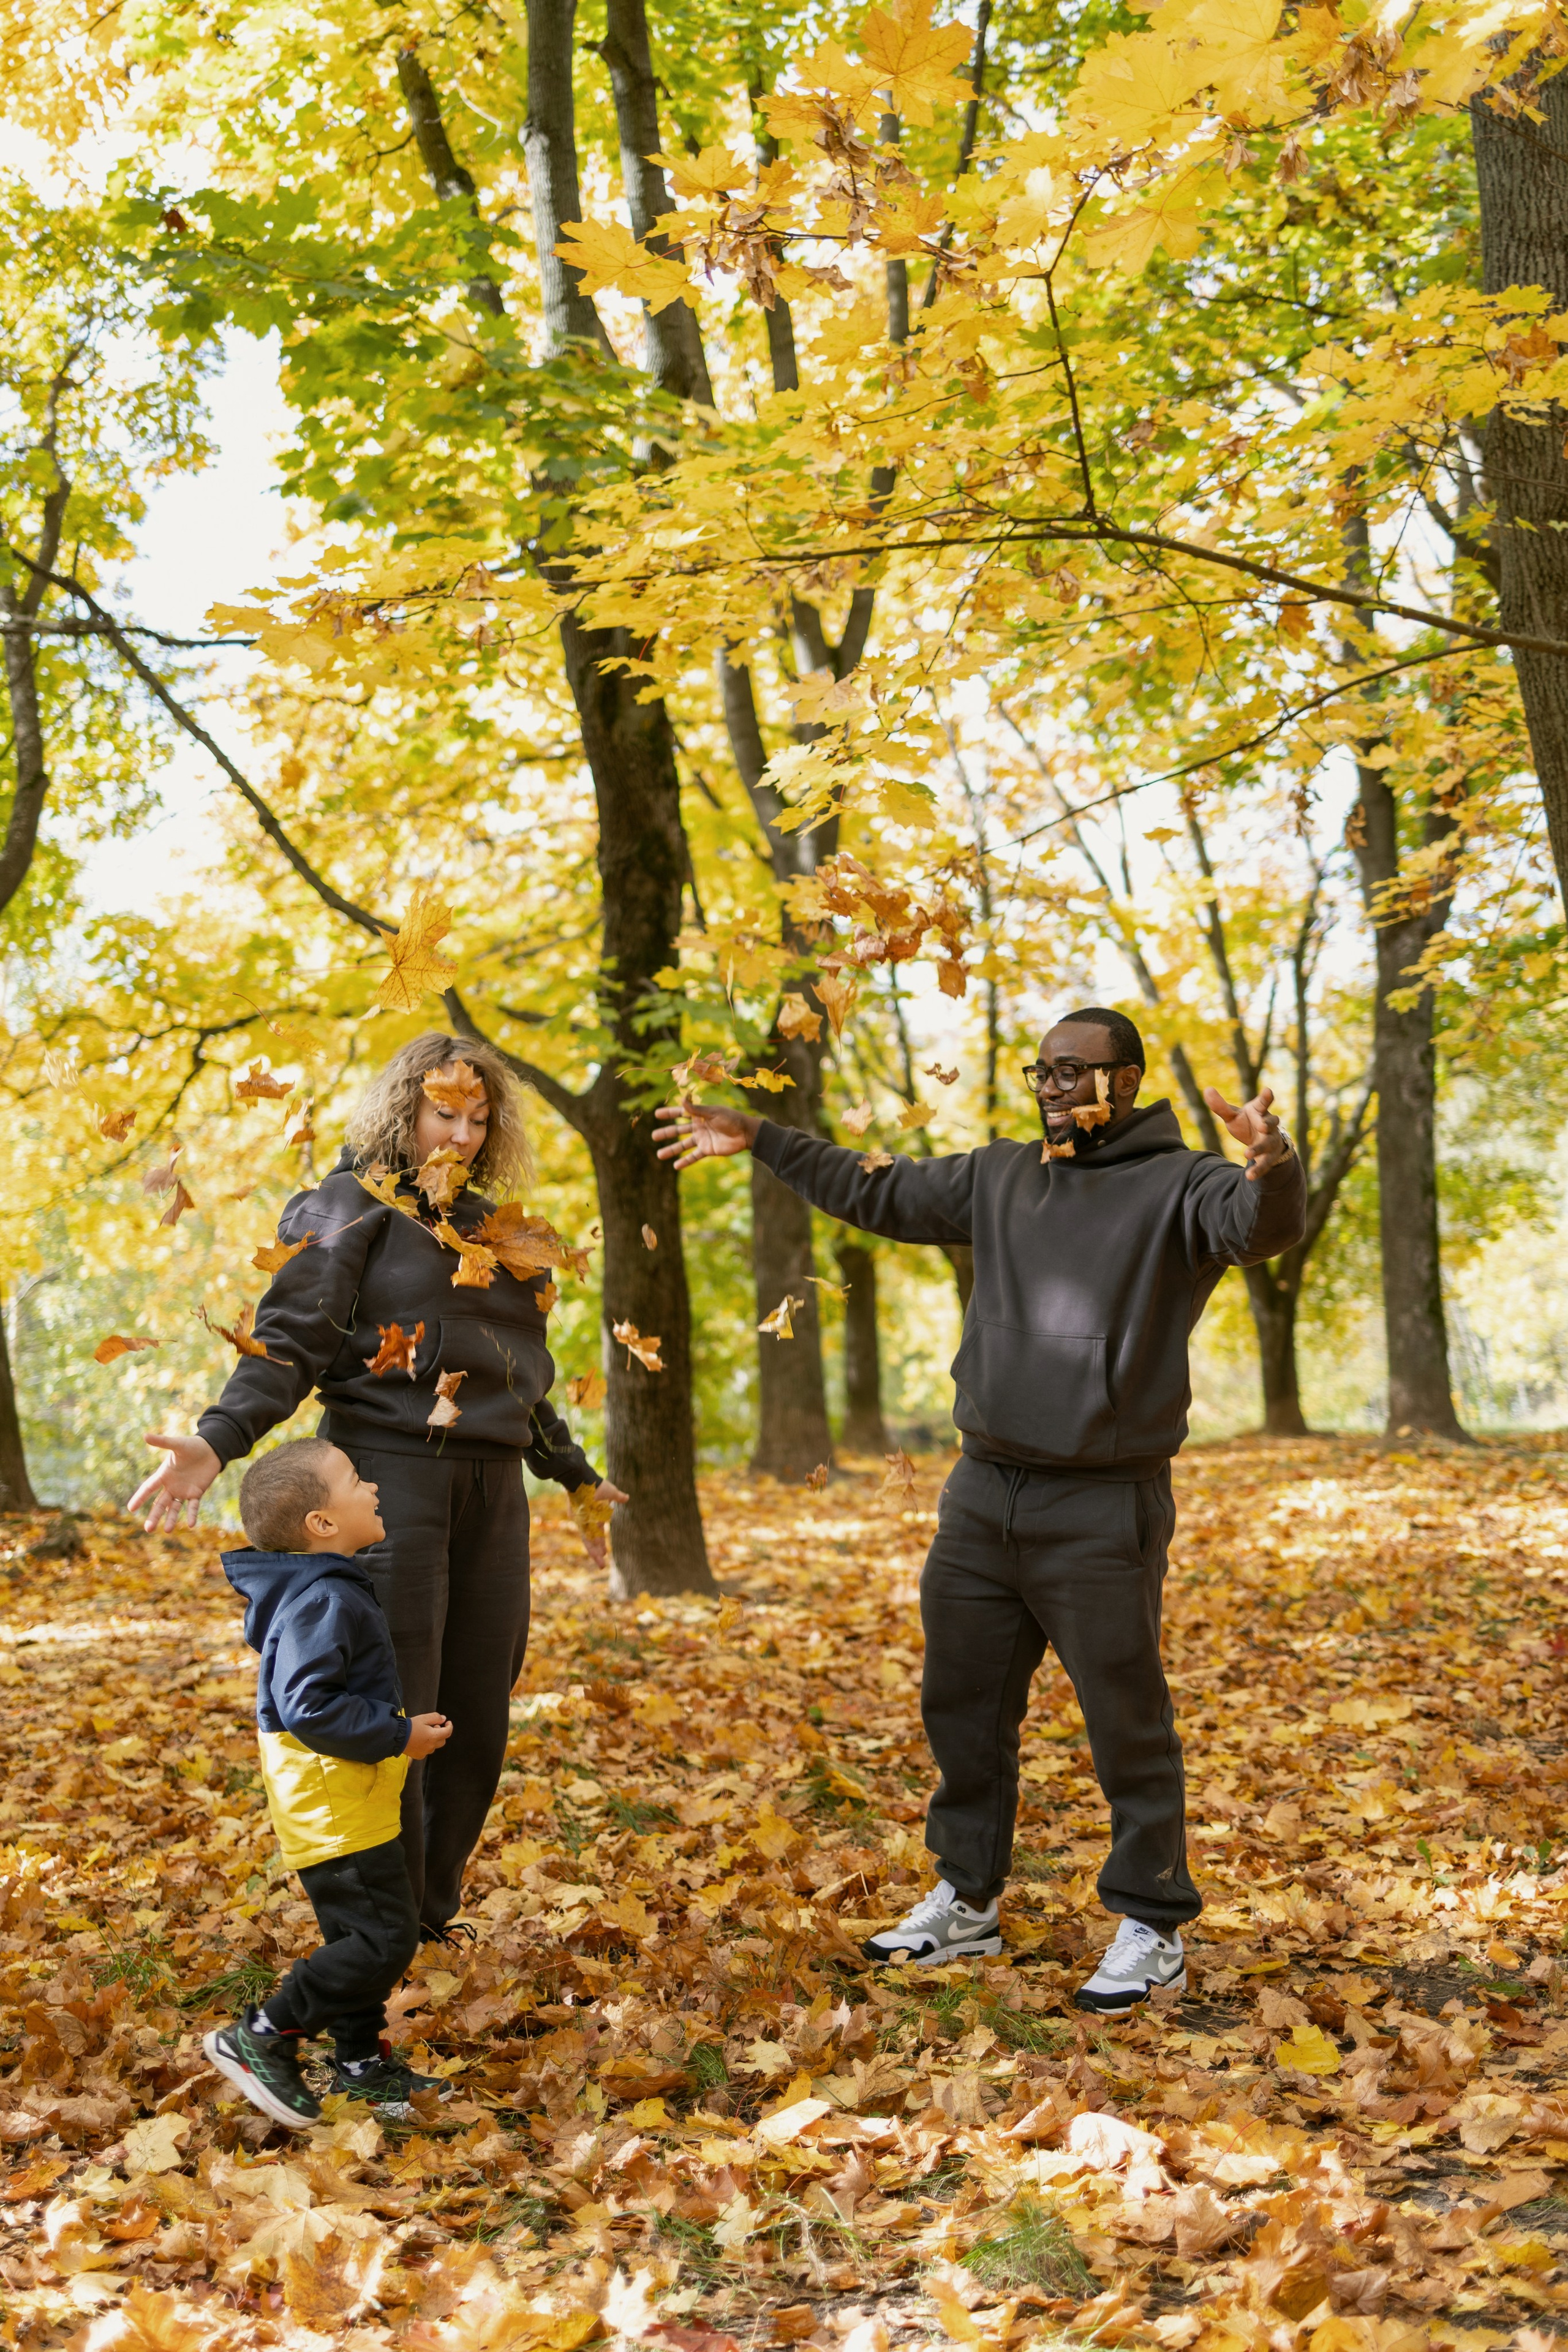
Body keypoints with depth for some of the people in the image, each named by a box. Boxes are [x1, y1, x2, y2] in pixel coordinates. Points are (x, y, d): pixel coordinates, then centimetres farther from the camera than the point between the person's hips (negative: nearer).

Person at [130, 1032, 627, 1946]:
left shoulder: (494, 1230, 20)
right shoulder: (356, 1206, 1)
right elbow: (291, 1342, -9)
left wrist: (576, 1474, 35)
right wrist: (220, 1439, -24)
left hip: (492, 1489, 7)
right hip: (391, 1474, -6)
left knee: (478, 1719, 6)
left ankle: (435, 1915, 18)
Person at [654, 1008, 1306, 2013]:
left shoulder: (1175, 1186, -8)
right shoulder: (1000, 1178, 11)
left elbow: (1264, 1223, -29)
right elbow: (876, 1192, 20)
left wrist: (1272, 1165, -52)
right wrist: (760, 1139, 19)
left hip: (1102, 1512, -7)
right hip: (984, 1496, 7)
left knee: (1128, 1726, 1)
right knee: (964, 1706, 16)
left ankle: (1154, 1929, 17)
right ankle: (967, 1901, 33)